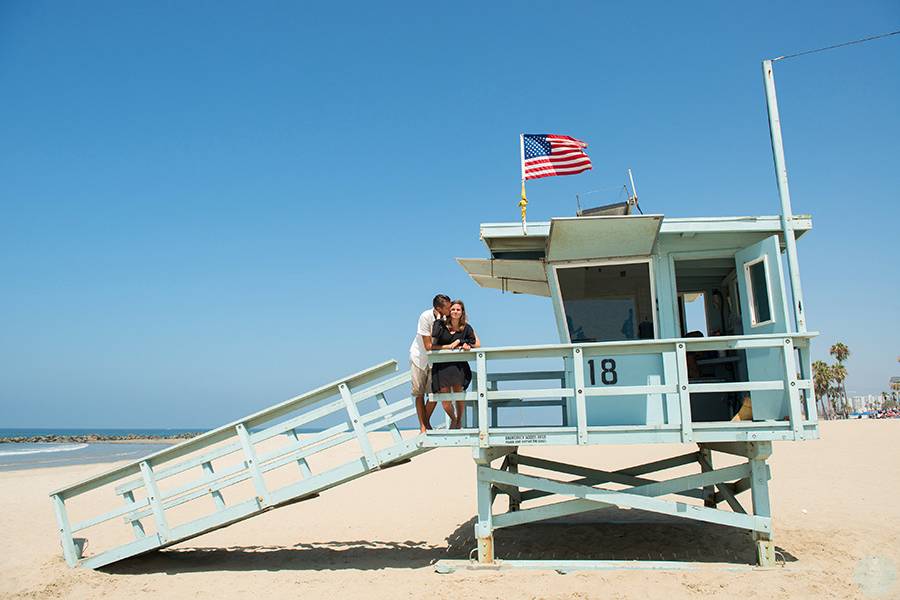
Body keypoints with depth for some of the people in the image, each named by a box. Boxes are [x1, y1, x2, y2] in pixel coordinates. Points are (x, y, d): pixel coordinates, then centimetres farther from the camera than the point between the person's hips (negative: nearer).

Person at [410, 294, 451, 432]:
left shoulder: (446, 317, -12)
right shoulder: (426, 317, -24)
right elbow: (428, 345, -24)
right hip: (420, 358, -3)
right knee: (419, 393, 1)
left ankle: (427, 422, 20)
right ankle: (422, 426, 11)